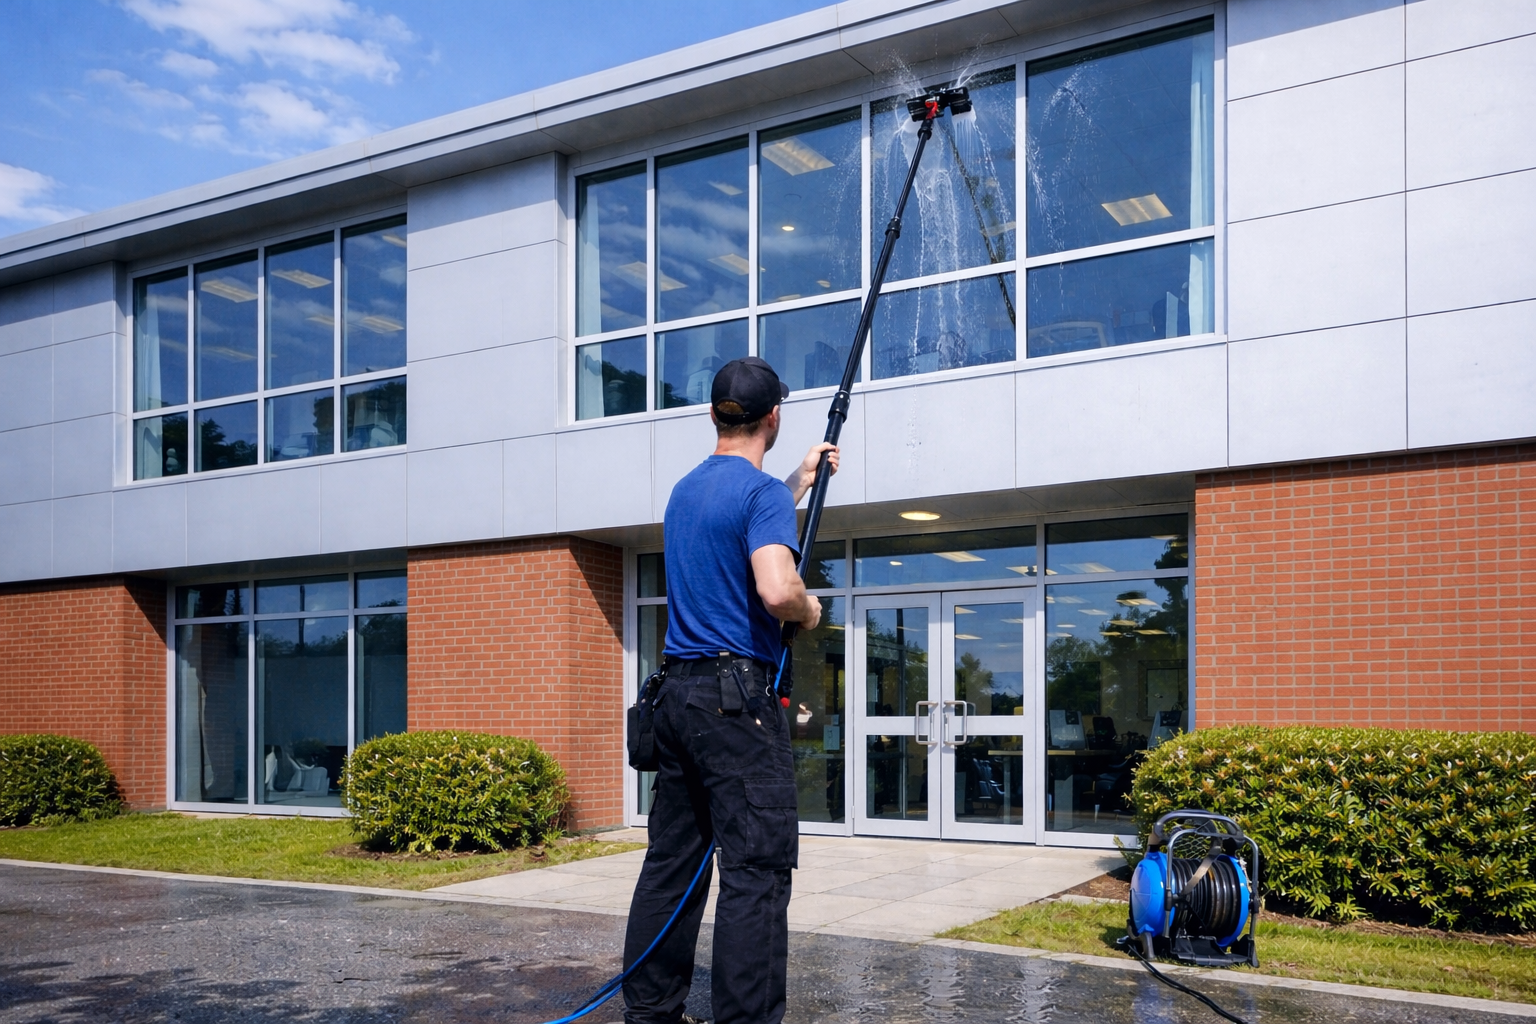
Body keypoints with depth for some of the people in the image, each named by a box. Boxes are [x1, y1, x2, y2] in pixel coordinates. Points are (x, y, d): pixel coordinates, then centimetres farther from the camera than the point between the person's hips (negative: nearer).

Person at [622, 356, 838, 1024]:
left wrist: (802, 480, 42)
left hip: (676, 693, 9)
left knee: (671, 861, 12)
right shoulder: (762, 491, -10)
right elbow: (777, 588, -25)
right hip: (738, 697, -8)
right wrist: (809, 610, -4)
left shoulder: (686, 489, 17)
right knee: (756, 869, -6)